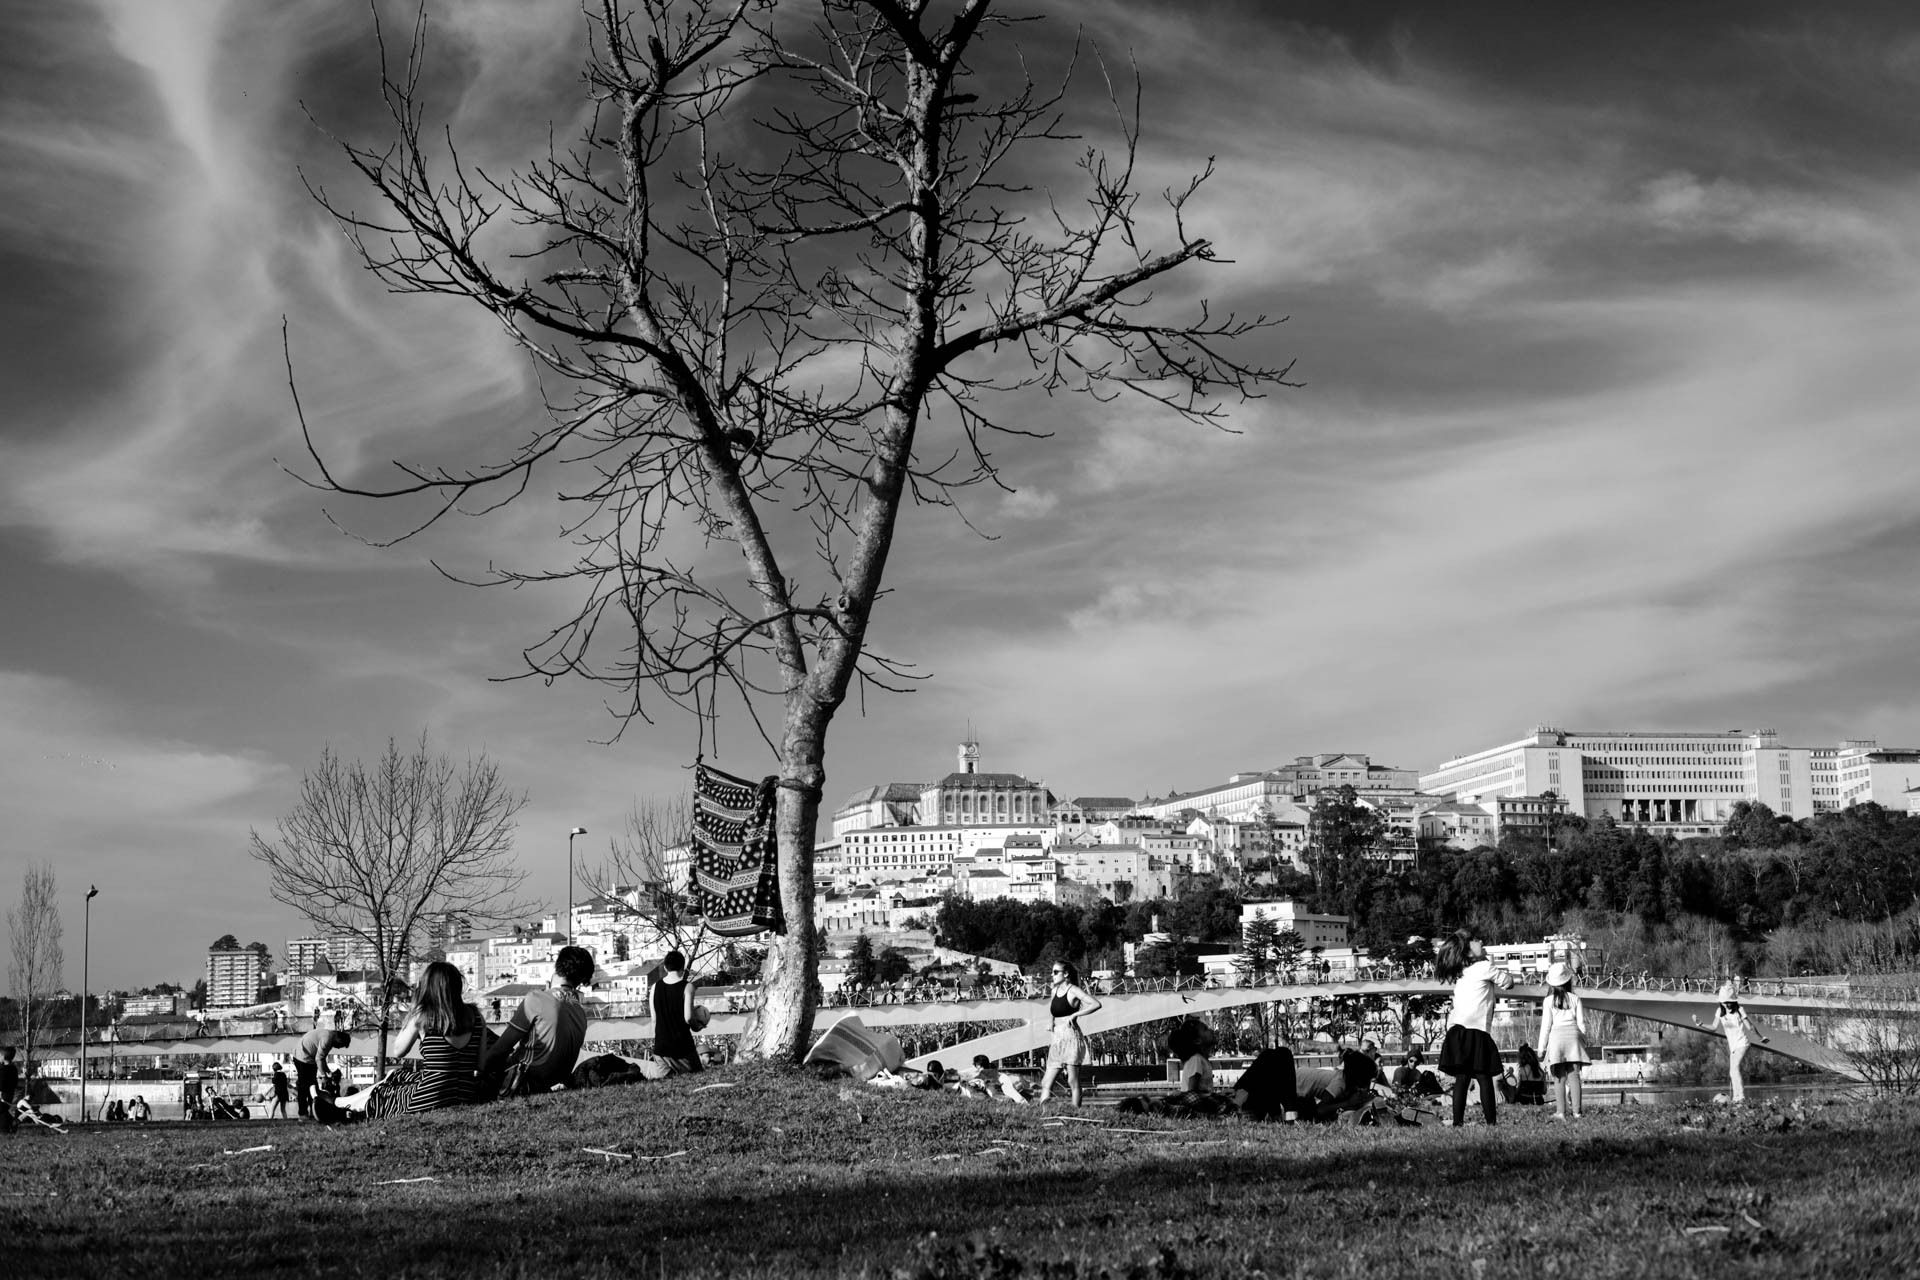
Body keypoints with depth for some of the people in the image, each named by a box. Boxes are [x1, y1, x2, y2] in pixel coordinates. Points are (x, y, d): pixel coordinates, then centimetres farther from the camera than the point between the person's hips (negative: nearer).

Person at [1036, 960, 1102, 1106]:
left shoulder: (1073, 991, -6)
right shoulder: (1055, 990, 14)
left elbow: (1096, 1004, -17)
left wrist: (1074, 1014, -16)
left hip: (1071, 1038, -7)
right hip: (1057, 1039, 7)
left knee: (1073, 1082, -6)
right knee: (1046, 1083, -1)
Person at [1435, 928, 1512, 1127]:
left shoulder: (1460, 973, 20)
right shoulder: (1484, 967, 1)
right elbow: (1507, 981, 13)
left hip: (1457, 1030, 6)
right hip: (1475, 1031, -6)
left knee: (1461, 1078, 2)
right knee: (1484, 1079, -4)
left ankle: (1458, 1121, -4)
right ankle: (1491, 1122, -6)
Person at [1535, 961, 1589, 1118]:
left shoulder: (1549, 1001, 1)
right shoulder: (1575, 999, 6)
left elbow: (1546, 1026, 1)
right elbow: (1581, 1023, 7)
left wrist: (1541, 1048, 6)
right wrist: (1584, 1042, 17)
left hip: (1556, 1036, -1)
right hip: (1573, 1034, 1)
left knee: (1559, 1077, -1)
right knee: (1574, 1075, 3)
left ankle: (1560, 1111, -5)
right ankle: (1576, 1111, 1)